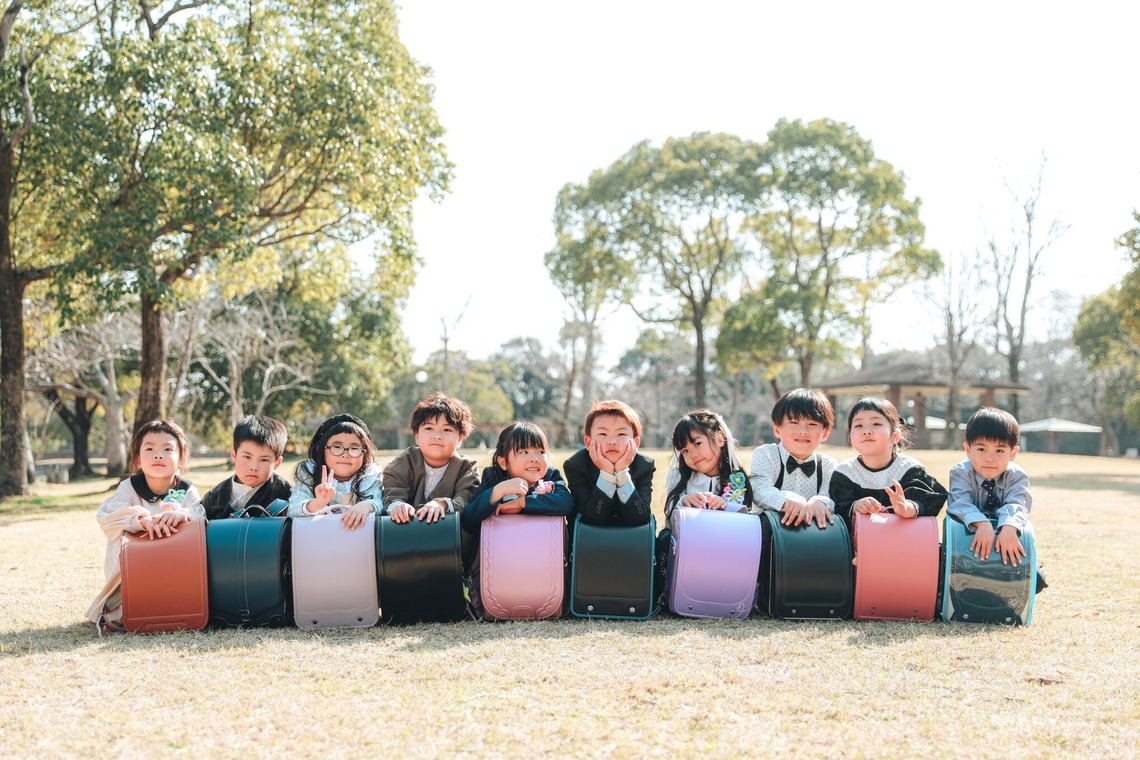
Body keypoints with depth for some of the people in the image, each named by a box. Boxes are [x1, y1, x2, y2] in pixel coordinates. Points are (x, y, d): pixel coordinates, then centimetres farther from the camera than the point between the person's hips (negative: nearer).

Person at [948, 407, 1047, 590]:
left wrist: (1009, 528, -51)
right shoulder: (960, 473, -13)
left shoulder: (1016, 477, -10)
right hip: (968, 537, -1)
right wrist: (982, 524, -50)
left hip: (1005, 536, 1)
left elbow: (1016, 505, -28)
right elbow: (961, 503, -29)